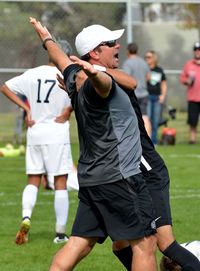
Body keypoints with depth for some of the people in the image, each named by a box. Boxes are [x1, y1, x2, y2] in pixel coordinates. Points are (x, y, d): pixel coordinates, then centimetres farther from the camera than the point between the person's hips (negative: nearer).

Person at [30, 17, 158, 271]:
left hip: (89, 178, 9)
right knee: (144, 242, -5)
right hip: (118, 177, -9)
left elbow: (62, 59, 33)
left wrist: (46, 37, 53)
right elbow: (101, 81, -41)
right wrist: (93, 72, -65)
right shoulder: (100, 82, -15)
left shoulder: (76, 81, 12)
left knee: (80, 243, 7)